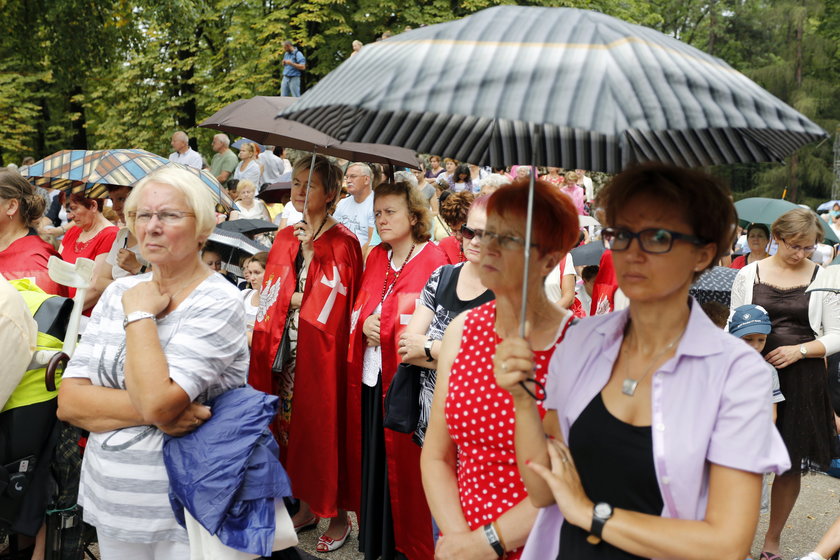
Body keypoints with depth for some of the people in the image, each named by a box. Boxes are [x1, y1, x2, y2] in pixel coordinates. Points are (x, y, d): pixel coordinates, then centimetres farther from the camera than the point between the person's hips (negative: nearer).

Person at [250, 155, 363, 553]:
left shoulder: (342, 241, -7)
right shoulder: (285, 238, 11)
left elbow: (336, 299, -14)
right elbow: (271, 295, 11)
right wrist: (261, 333, 1)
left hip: (322, 349, -6)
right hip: (286, 348, 6)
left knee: (323, 425, 0)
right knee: (291, 421, 12)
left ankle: (339, 516, 15)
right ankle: (307, 505, 28)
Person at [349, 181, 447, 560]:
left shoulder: (432, 259, -8)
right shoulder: (376, 257, 13)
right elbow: (358, 306, 19)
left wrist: (385, 328, -15)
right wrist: (364, 323, -2)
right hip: (373, 375, 6)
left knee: (406, 461, 1)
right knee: (375, 457, 11)